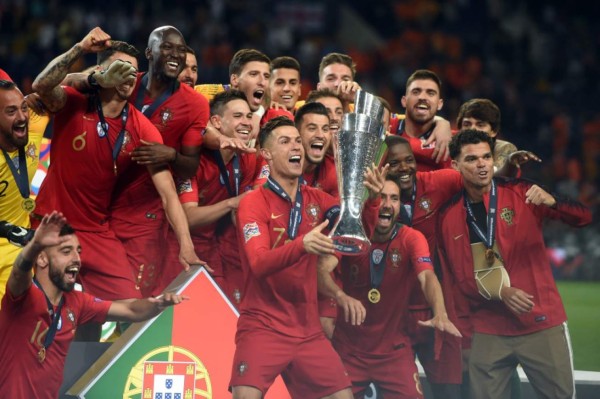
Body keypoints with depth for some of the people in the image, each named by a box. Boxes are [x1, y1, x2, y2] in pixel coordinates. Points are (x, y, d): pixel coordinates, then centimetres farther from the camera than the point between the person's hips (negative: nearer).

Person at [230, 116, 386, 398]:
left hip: (308, 330, 6)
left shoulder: (316, 200, 9)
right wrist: (302, 245, -40)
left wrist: (372, 197, -22)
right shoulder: (253, 203, -9)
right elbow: (259, 263, -22)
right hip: (262, 327, -5)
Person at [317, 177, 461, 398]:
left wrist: (440, 314, -46)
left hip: (394, 349, 0)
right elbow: (322, 271, -24)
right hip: (348, 347, 1)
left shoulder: (412, 238, -8)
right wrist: (341, 296, -47)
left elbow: (427, 276, -25)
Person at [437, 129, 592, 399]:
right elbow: (455, 280, 6)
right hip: (488, 332, 1)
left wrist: (551, 202, -28)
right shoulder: (448, 217, 3)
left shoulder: (520, 194, -1)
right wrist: (499, 292, -11)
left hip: (541, 323, -1)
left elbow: (583, 217, -7)